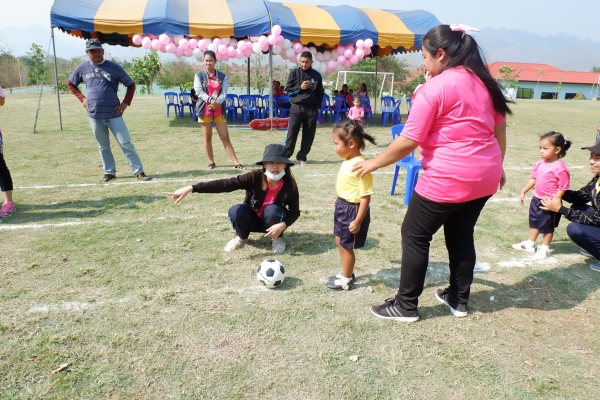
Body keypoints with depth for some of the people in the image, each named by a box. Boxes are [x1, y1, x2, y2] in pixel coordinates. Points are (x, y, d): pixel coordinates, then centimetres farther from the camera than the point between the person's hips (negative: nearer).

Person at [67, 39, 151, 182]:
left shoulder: (114, 67, -2)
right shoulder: (82, 68, 6)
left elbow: (131, 85, 4)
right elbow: (70, 83, 21)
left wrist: (125, 103, -5)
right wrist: (82, 98, 8)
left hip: (114, 113, -3)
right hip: (94, 115, 3)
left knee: (126, 143, -4)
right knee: (103, 146, 12)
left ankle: (139, 171, 0)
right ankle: (109, 172, 23)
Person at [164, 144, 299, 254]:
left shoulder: (290, 185, -23)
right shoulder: (254, 178, -26)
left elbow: (295, 212, -12)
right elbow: (224, 184, -34)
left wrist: (283, 225, -35)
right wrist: (191, 188, -43)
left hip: (274, 222, 0)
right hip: (252, 220, 1)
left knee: (273, 210, -34)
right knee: (236, 210, -31)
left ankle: (277, 238, -2)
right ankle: (241, 237, 1)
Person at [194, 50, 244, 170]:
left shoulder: (222, 76, 8)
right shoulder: (199, 75, 3)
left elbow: (224, 93, -1)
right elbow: (199, 91, -7)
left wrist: (217, 103, -20)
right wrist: (211, 100, -23)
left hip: (218, 111, 1)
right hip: (204, 110, -1)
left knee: (225, 138, -1)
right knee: (207, 137, 5)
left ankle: (236, 163, -3)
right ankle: (211, 162, 15)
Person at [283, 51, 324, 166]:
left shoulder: (316, 75, 6)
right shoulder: (294, 72, 3)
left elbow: (320, 93, 12)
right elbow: (288, 89, 3)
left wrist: (317, 107, 4)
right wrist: (300, 87, -11)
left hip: (311, 109, 2)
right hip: (297, 107, -2)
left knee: (308, 135, 3)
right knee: (291, 133, -4)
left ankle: (302, 157, 12)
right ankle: (285, 155, 4)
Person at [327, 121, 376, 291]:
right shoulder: (348, 162, 0)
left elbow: (366, 196, -27)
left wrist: (358, 221, -25)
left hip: (352, 210, -9)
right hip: (343, 207, 9)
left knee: (346, 245, 7)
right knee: (340, 242, 21)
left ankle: (347, 280, 27)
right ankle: (346, 274, 40)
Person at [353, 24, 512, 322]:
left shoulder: (435, 88, -14)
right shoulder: (484, 81, 9)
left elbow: (408, 141, -16)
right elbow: (499, 128, 15)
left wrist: (374, 163, -5)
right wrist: (496, 166, 26)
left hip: (448, 179, -8)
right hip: (484, 176, 8)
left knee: (415, 236, 5)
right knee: (461, 235, 20)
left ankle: (406, 306, 14)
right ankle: (459, 300, 32)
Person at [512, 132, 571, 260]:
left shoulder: (560, 168, -22)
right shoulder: (540, 164, 0)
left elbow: (563, 188, -20)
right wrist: (523, 192, 8)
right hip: (536, 199, 7)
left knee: (547, 226, 9)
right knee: (534, 222, 21)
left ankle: (544, 248, 25)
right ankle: (529, 244, 36)